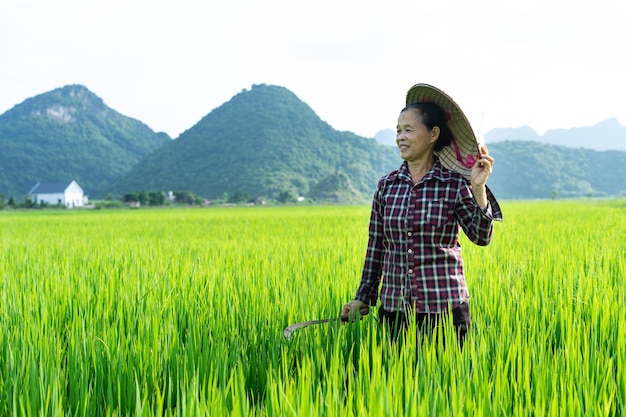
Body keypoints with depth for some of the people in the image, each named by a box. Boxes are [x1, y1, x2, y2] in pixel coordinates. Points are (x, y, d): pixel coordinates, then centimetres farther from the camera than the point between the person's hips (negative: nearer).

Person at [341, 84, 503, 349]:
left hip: (444, 308, -3)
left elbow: (481, 237, -11)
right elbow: (375, 248, 10)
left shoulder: (455, 183, -3)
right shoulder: (386, 185, 5)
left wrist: (478, 189, -22)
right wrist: (363, 298, 11)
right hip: (394, 310, 3)